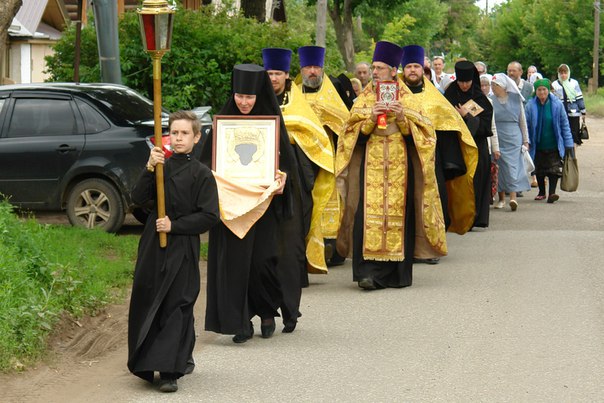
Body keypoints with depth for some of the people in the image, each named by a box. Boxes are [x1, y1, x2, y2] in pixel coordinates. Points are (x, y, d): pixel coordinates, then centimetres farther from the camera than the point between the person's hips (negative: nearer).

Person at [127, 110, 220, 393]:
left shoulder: (201, 174, -4)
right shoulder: (161, 166, 9)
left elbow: (209, 216, -9)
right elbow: (138, 198, -3)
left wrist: (174, 225, -14)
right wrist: (150, 169, -16)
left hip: (183, 247, -5)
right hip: (153, 244, 5)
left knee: (175, 307, -8)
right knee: (146, 303, 7)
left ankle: (169, 371, -11)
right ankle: (183, 358, 23)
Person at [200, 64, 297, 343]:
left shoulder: (271, 123, 2)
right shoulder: (223, 121, 5)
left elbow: (286, 162, 5)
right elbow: (207, 159, 8)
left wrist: (281, 181, -13)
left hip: (262, 202, -1)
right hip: (230, 202, 1)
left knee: (262, 260, -4)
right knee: (234, 260, -2)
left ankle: (267, 312, 20)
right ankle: (240, 323, 5)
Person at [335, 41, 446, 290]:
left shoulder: (406, 99, 9)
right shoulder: (364, 99, 11)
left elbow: (417, 131, 3)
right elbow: (353, 130, 3)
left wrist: (402, 117, -14)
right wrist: (371, 117, -13)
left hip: (400, 164, 0)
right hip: (371, 164, 0)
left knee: (399, 212, -2)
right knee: (369, 213, -12)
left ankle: (398, 273, 7)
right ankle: (369, 272, -14)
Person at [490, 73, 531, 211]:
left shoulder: (515, 99, 3)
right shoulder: (491, 100, 3)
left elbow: (522, 120, 9)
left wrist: (525, 140, 9)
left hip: (513, 137, -1)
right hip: (497, 137, 1)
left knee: (512, 166, -9)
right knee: (499, 166, 4)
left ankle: (513, 197, -17)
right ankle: (501, 198, 14)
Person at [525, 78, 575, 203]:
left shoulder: (557, 104, -5)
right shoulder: (530, 106, -4)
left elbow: (564, 124, 1)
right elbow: (526, 125, 2)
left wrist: (568, 143, 1)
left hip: (554, 145, -2)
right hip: (538, 145, 2)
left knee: (554, 168, -10)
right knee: (539, 170, 13)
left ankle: (551, 193, -14)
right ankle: (542, 192, 29)